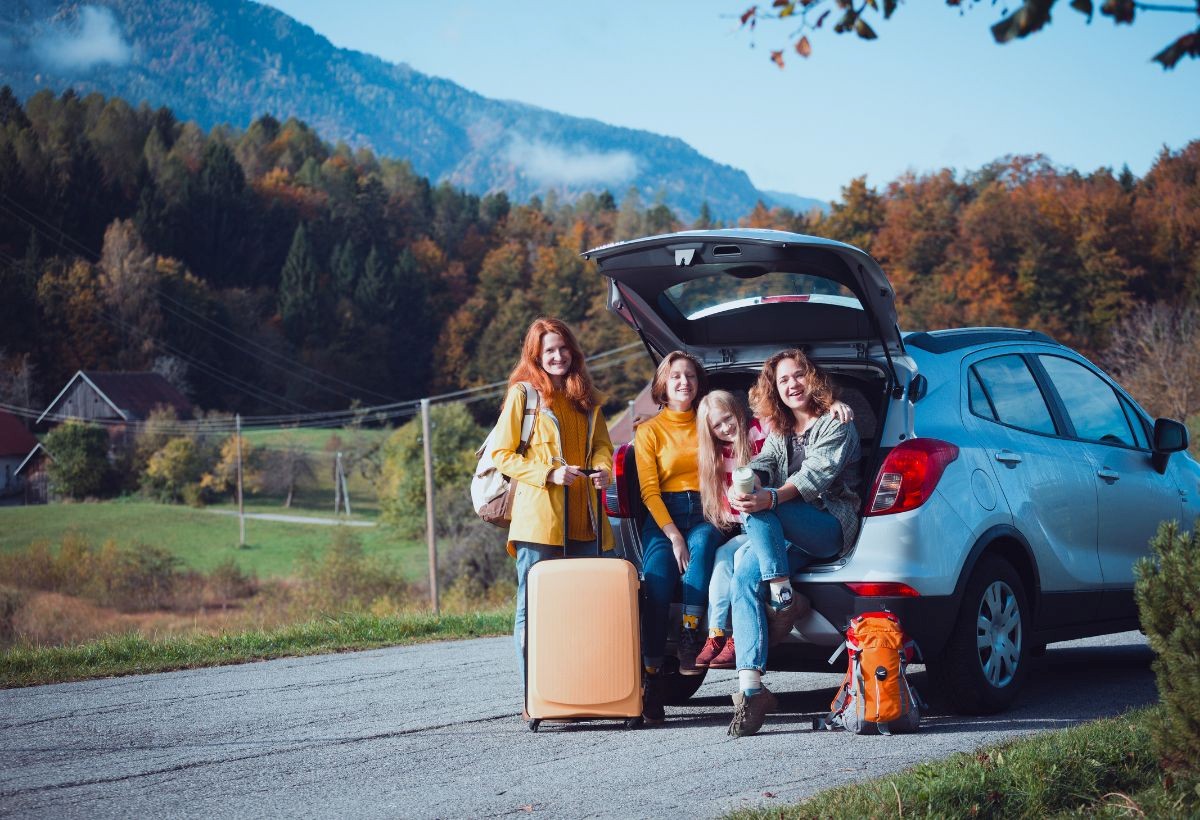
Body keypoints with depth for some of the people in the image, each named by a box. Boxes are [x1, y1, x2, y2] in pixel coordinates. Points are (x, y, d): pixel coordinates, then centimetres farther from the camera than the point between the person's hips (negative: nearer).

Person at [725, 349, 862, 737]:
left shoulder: (836, 426, 3)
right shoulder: (778, 434, 23)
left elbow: (817, 475, -14)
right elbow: (761, 466, 5)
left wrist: (769, 499, -33)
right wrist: (742, 486, -22)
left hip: (831, 526, -5)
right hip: (788, 536, 5)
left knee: (758, 510, -31)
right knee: (744, 577, -25)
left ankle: (784, 599, -22)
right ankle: (750, 687, -35)